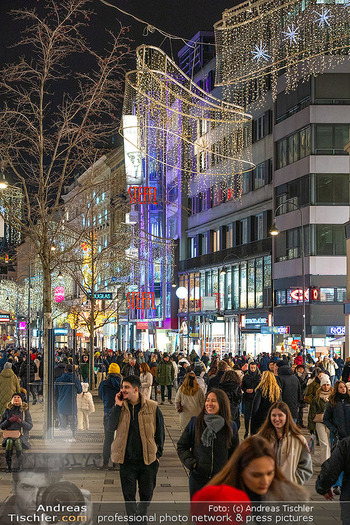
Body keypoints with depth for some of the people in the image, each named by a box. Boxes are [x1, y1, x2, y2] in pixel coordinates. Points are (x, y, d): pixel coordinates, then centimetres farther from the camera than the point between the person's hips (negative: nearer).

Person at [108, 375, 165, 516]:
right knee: (128, 495, 3)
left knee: (146, 494, 12)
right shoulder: (121, 407, 2)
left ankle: (141, 514, 37)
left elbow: (160, 432, 4)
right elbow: (111, 427, -10)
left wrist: (158, 454, 2)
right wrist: (118, 406, -15)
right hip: (127, 460, 1)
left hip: (148, 459, -1)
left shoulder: (152, 407, -4)